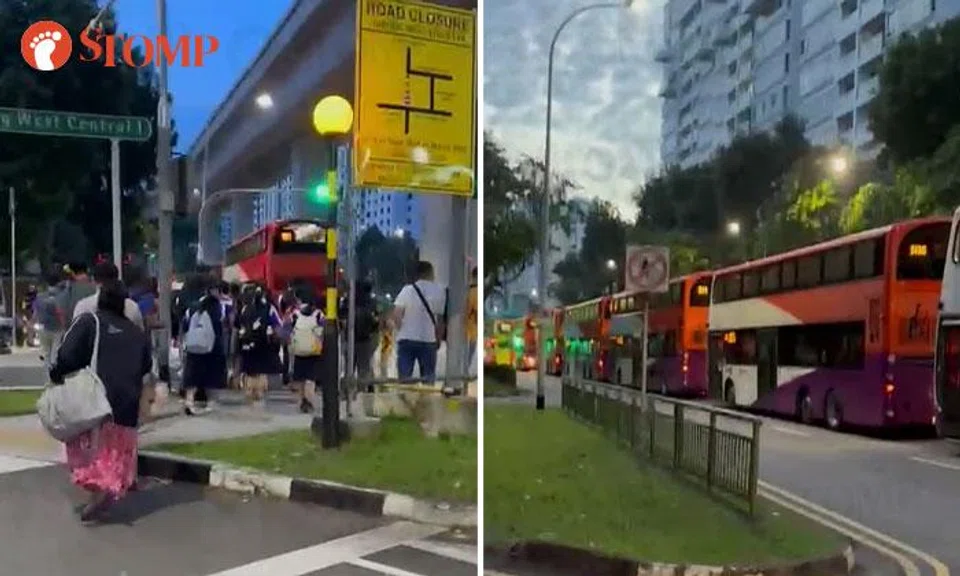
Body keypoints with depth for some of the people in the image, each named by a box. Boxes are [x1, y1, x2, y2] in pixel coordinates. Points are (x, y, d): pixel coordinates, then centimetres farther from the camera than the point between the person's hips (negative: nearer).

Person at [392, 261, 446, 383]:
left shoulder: (407, 290, -1)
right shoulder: (439, 291, -2)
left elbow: (396, 315, -7)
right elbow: (441, 319, -3)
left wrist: (401, 330, 9)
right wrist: (439, 338, 10)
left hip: (406, 339, 0)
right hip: (428, 340, 0)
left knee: (404, 376, 5)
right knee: (428, 378, 8)